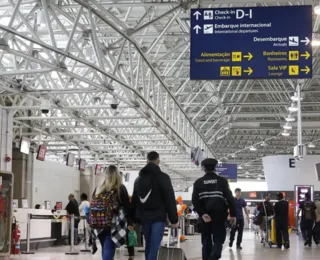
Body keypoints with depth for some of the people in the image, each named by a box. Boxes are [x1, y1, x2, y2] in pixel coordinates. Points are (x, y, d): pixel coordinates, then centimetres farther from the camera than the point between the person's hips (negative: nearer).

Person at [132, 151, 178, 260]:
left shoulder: (138, 179, 13)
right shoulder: (163, 177, -6)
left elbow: (134, 201, 16)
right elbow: (170, 200, -9)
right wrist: (174, 219, -5)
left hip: (144, 217, 6)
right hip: (158, 217, -6)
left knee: (148, 245, 16)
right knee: (154, 246, -11)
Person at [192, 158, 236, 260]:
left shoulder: (198, 182, 5)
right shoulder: (222, 181, 1)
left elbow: (195, 200, -7)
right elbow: (230, 198, -5)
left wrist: (202, 214, -10)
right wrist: (233, 214, 0)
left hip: (205, 217, 2)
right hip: (219, 216, -2)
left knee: (206, 242, 11)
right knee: (218, 240, 1)